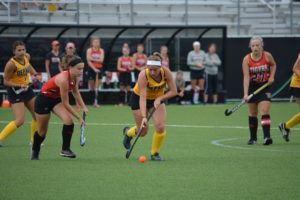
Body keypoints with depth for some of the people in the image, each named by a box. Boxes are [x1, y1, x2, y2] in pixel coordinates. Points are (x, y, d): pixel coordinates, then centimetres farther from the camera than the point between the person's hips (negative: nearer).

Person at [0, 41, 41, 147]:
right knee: (20, 120, -18)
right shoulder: (11, 64, -25)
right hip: (15, 91, -8)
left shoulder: (27, 56, -4)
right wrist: (20, 86, -32)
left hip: (27, 89, 8)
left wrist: (35, 74, 6)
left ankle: (34, 140, 29)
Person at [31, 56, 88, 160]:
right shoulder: (63, 79, -36)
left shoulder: (76, 77, -13)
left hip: (56, 99, 6)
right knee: (42, 132, 8)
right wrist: (79, 117, -24)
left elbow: (75, 92, 11)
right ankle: (35, 151, 36)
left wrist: (83, 107, 0)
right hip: (43, 100, -6)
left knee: (68, 120, -21)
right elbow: (65, 104, -30)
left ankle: (65, 149, -9)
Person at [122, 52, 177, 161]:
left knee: (160, 127, -16)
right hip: (138, 98, -3)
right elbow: (142, 98, -37)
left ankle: (154, 153, 6)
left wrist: (159, 99, -30)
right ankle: (127, 132, 40)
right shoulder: (143, 75, -34)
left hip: (157, 99, 3)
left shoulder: (166, 72, -26)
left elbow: (173, 91, -17)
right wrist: (144, 117, -46)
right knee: (142, 131, 4)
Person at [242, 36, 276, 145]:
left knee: (264, 111, -15)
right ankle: (253, 137, 19)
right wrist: (245, 93, -29)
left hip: (265, 86, -1)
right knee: (252, 113, 8)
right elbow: (246, 77, -20)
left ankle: (267, 136, -21)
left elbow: (273, 65, 12)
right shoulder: (246, 59, -15)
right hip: (252, 87, 1)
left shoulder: (267, 56, -12)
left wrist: (271, 76, -4)